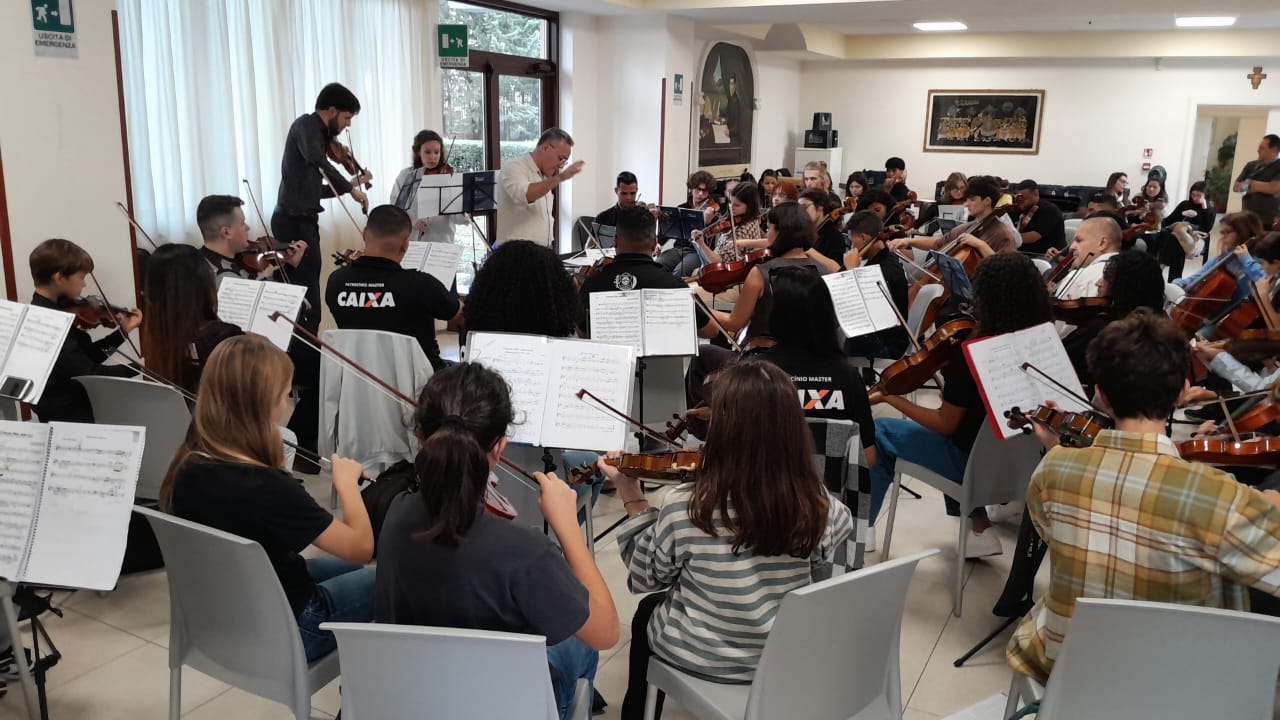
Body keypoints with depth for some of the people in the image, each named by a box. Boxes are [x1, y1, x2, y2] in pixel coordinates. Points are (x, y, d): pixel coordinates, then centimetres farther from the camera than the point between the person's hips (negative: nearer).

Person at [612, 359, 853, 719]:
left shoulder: (684, 506, -29)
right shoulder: (817, 505, -21)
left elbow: (645, 578, -11)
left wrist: (632, 499, -4)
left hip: (699, 656, -3)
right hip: (785, 657, 3)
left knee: (648, 610, 32)